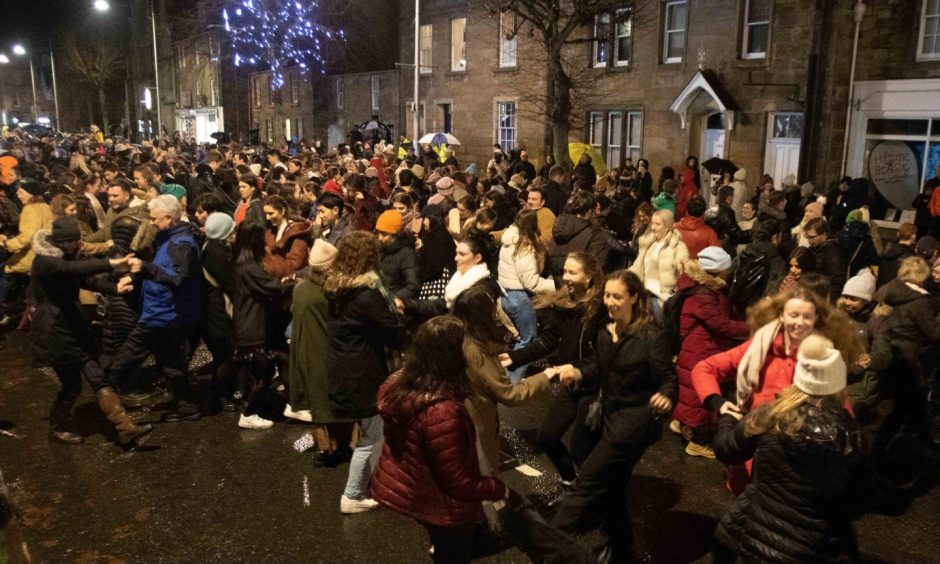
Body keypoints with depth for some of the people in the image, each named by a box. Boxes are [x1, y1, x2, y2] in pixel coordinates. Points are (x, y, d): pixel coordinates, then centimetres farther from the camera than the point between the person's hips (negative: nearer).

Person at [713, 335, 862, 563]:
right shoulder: (850, 432, -13)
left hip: (760, 538, -1)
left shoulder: (769, 417, -17)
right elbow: (844, 495, 3)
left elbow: (725, 451, 0)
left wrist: (727, 418, 20)